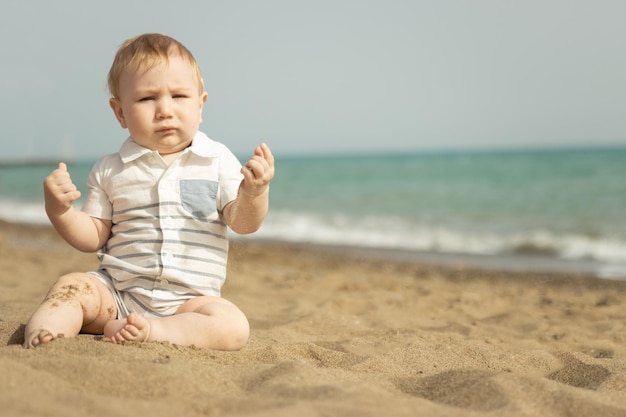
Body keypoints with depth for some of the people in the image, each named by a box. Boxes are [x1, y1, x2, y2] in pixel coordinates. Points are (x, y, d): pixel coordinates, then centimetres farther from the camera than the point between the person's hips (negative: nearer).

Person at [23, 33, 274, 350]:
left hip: (187, 301, -1)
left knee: (234, 327, -27)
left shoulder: (218, 161, 1)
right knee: (71, 286, -23)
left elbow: (242, 223, -2)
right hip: (116, 294, 1)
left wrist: (254, 193, -24)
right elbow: (92, 237, 7)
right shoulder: (110, 171, 5)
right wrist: (58, 209, -12)